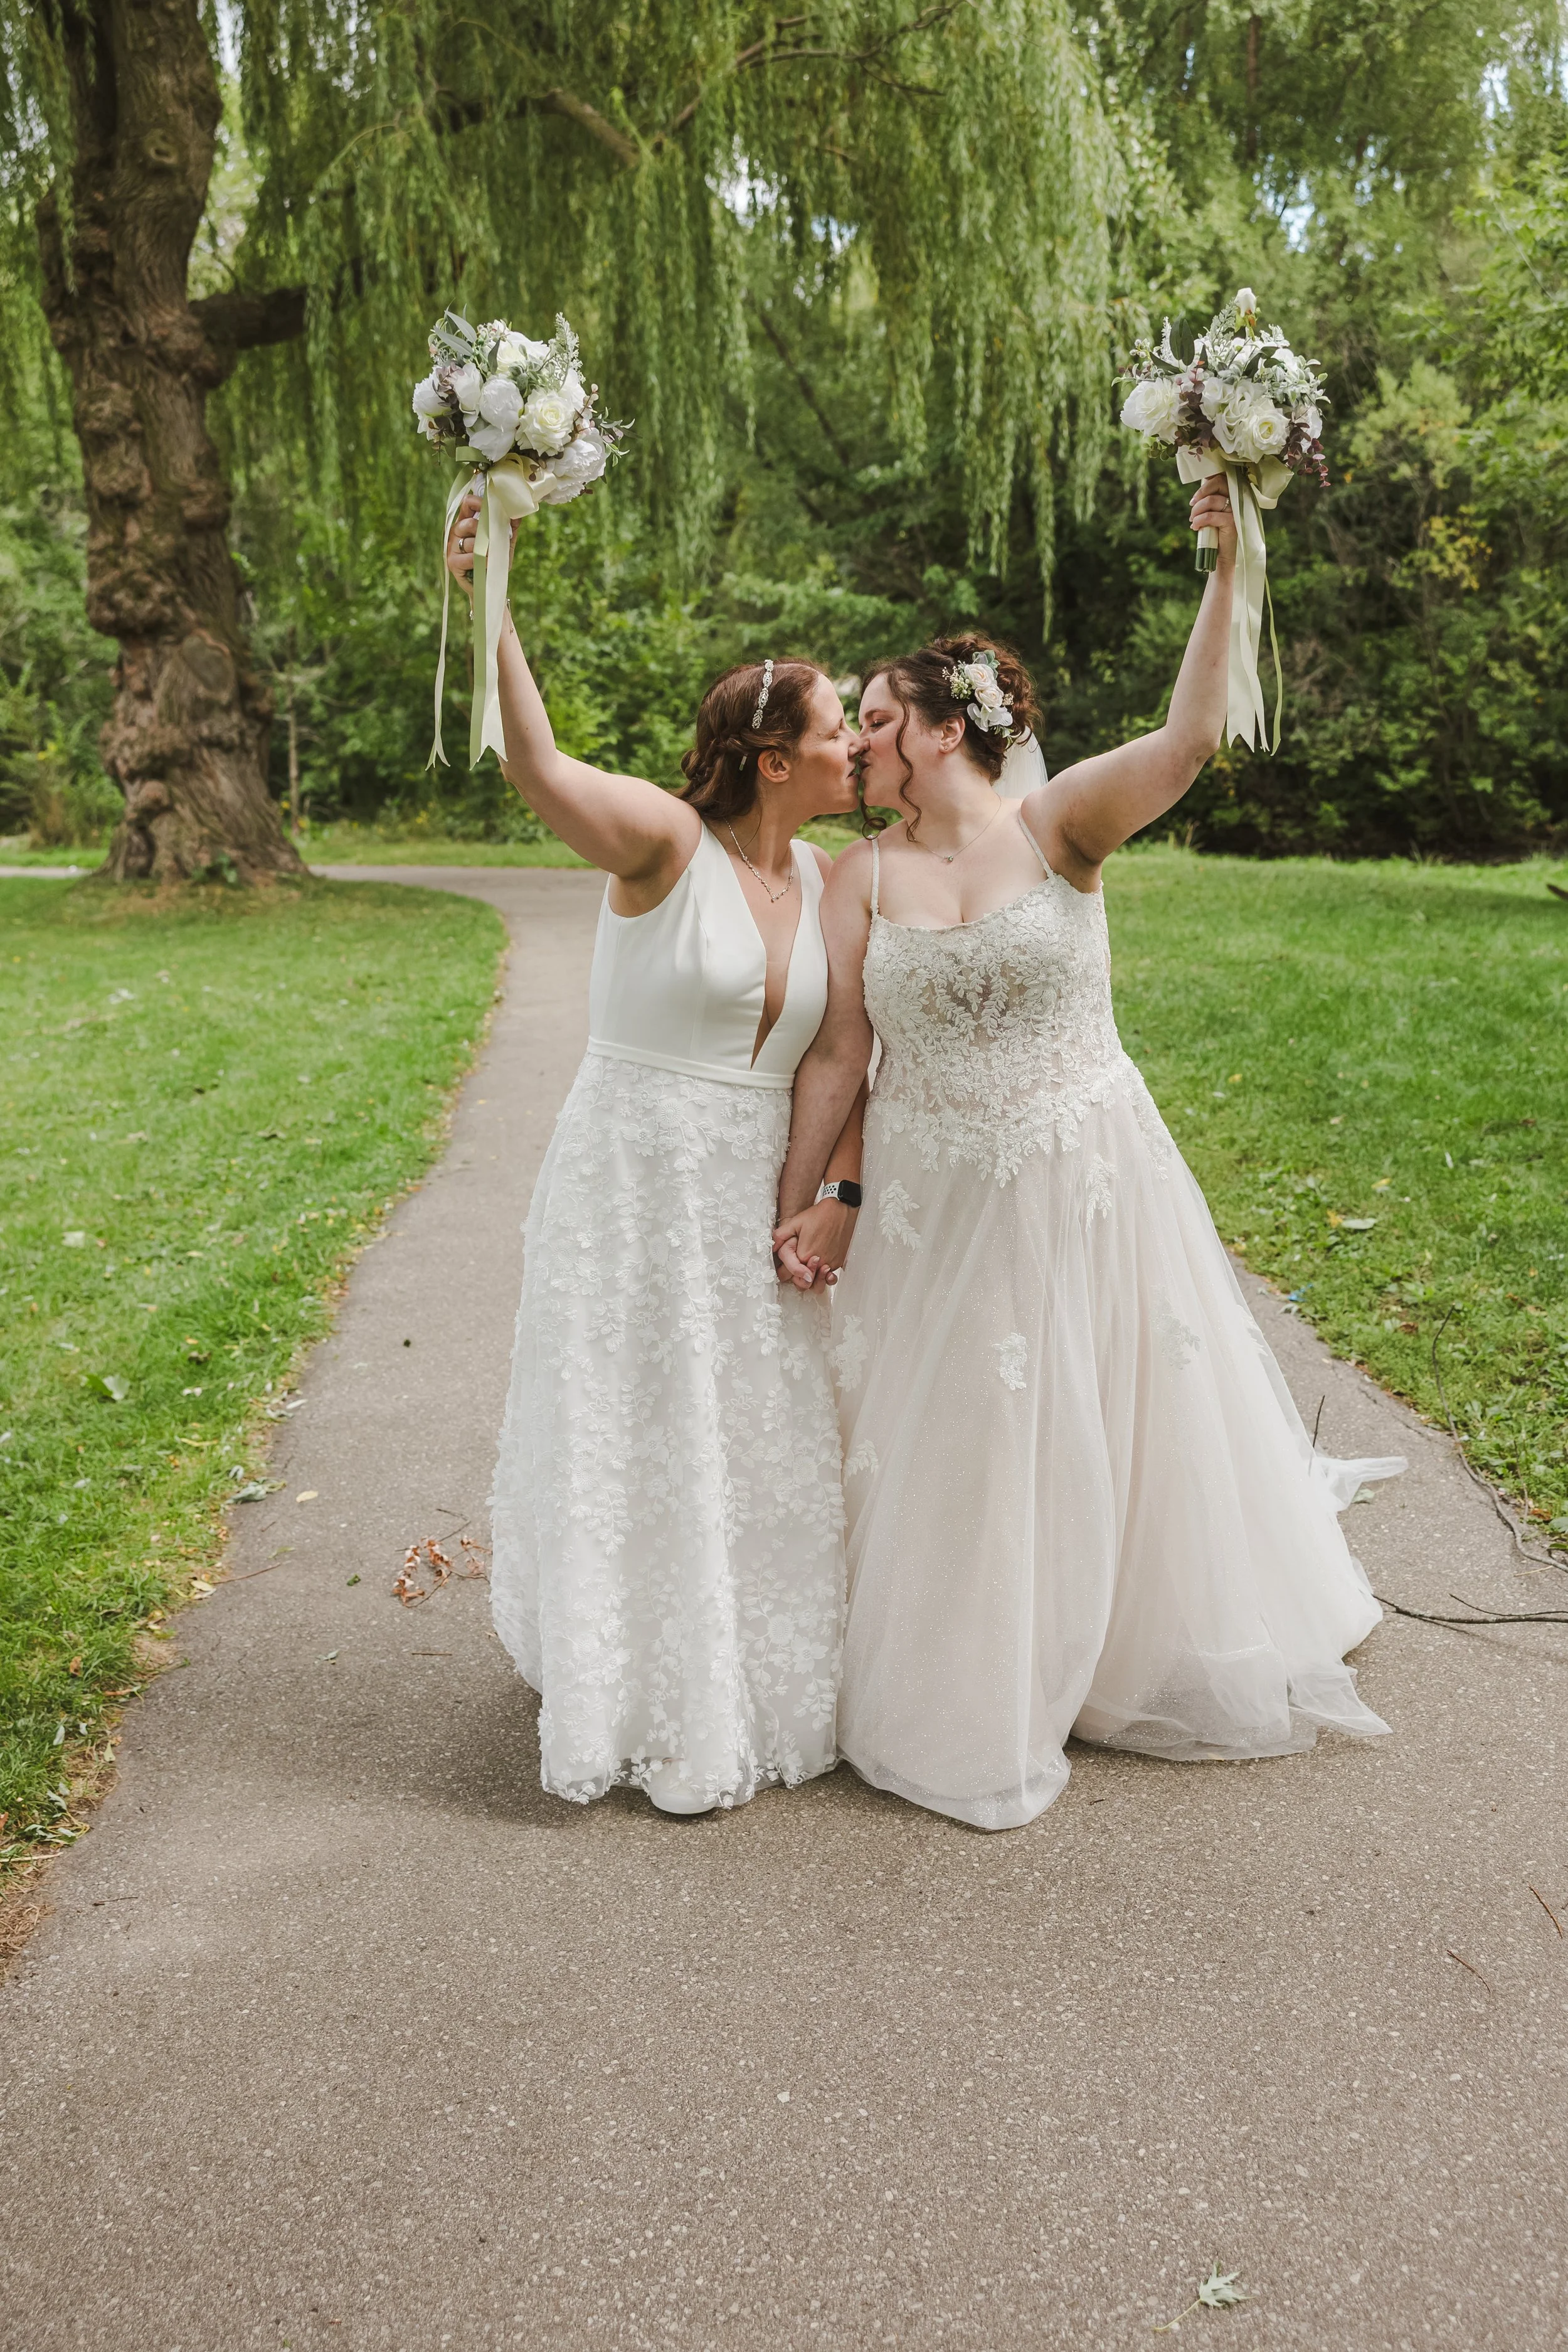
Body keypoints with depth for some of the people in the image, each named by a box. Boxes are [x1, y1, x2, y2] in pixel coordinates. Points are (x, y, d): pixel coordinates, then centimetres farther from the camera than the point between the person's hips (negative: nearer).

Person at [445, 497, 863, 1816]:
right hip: (636, 1181, -6)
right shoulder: (665, 841, -13)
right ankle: (650, 1710, 26)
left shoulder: (828, 881, 5)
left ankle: (762, 1685, 37)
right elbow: (536, 765, -30)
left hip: (753, 1200, 6)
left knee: (761, 1447, 15)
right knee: (638, 1447, 7)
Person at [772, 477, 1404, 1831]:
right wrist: (800, 1198, -4)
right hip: (935, 1203, 2)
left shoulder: (1058, 828, -8)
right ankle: (972, 1701, 34)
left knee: (1108, 1431, 14)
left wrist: (1225, 568, -29)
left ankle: (1141, 1663, 42)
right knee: (950, 1451, 11)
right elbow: (837, 1050, -2)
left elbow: (1188, 739, -24)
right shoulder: (863, 878, -1)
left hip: (1086, 1190, -2)